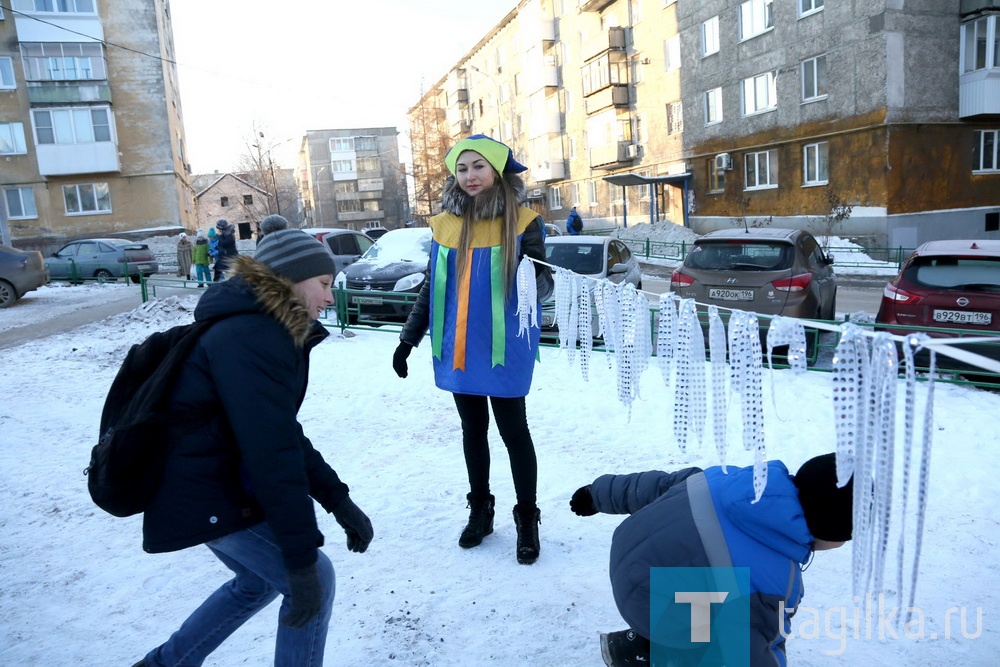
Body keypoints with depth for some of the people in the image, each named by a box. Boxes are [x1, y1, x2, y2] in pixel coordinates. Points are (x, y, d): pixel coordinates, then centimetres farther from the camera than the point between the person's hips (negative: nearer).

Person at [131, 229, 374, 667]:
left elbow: (283, 434, 10)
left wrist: (337, 499, 3)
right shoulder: (251, 339, -24)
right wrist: (301, 557, -25)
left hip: (213, 483, 10)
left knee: (260, 579, 25)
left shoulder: (270, 332, 9)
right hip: (204, 497, -10)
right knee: (314, 581, -2)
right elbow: (271, 453, -29)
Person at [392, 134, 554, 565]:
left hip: (505, 350, -4)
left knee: (513, 432, 5)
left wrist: (536, 281, -30)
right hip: (457, 350, 4)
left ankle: (527, 518, 22)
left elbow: (544, 286, -6)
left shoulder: (522, 222, -6)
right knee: (473, 430, 16)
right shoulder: (445, 225, 4)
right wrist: (408, 339, 9)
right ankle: (480, 509, 33)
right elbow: (430, 289, 11)